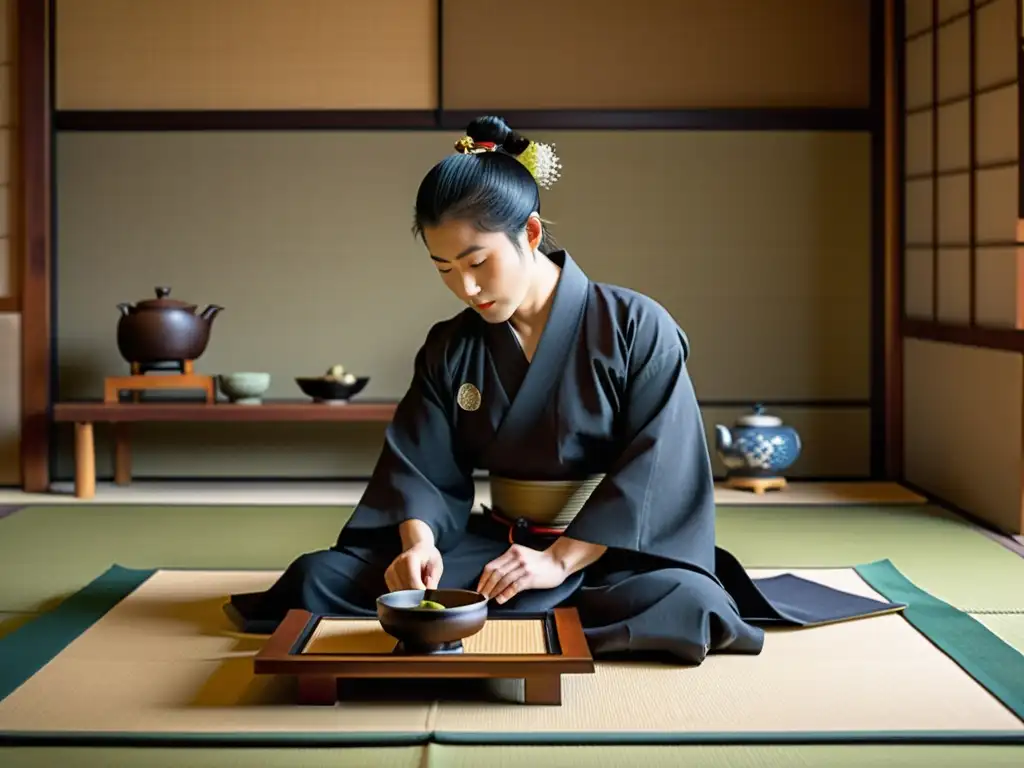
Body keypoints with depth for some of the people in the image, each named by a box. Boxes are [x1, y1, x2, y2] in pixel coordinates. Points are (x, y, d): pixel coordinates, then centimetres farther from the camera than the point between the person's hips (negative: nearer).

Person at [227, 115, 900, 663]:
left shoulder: (637, 330, -7)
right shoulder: (450, 350, 5)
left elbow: (652, 472, -13)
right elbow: (420, 466, -1)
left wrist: (561, 560, -23)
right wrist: (419, 541, -23)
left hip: (612, 550, -3)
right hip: (495, 542, 3)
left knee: (683, 602, -39)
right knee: (320, 579, -16)